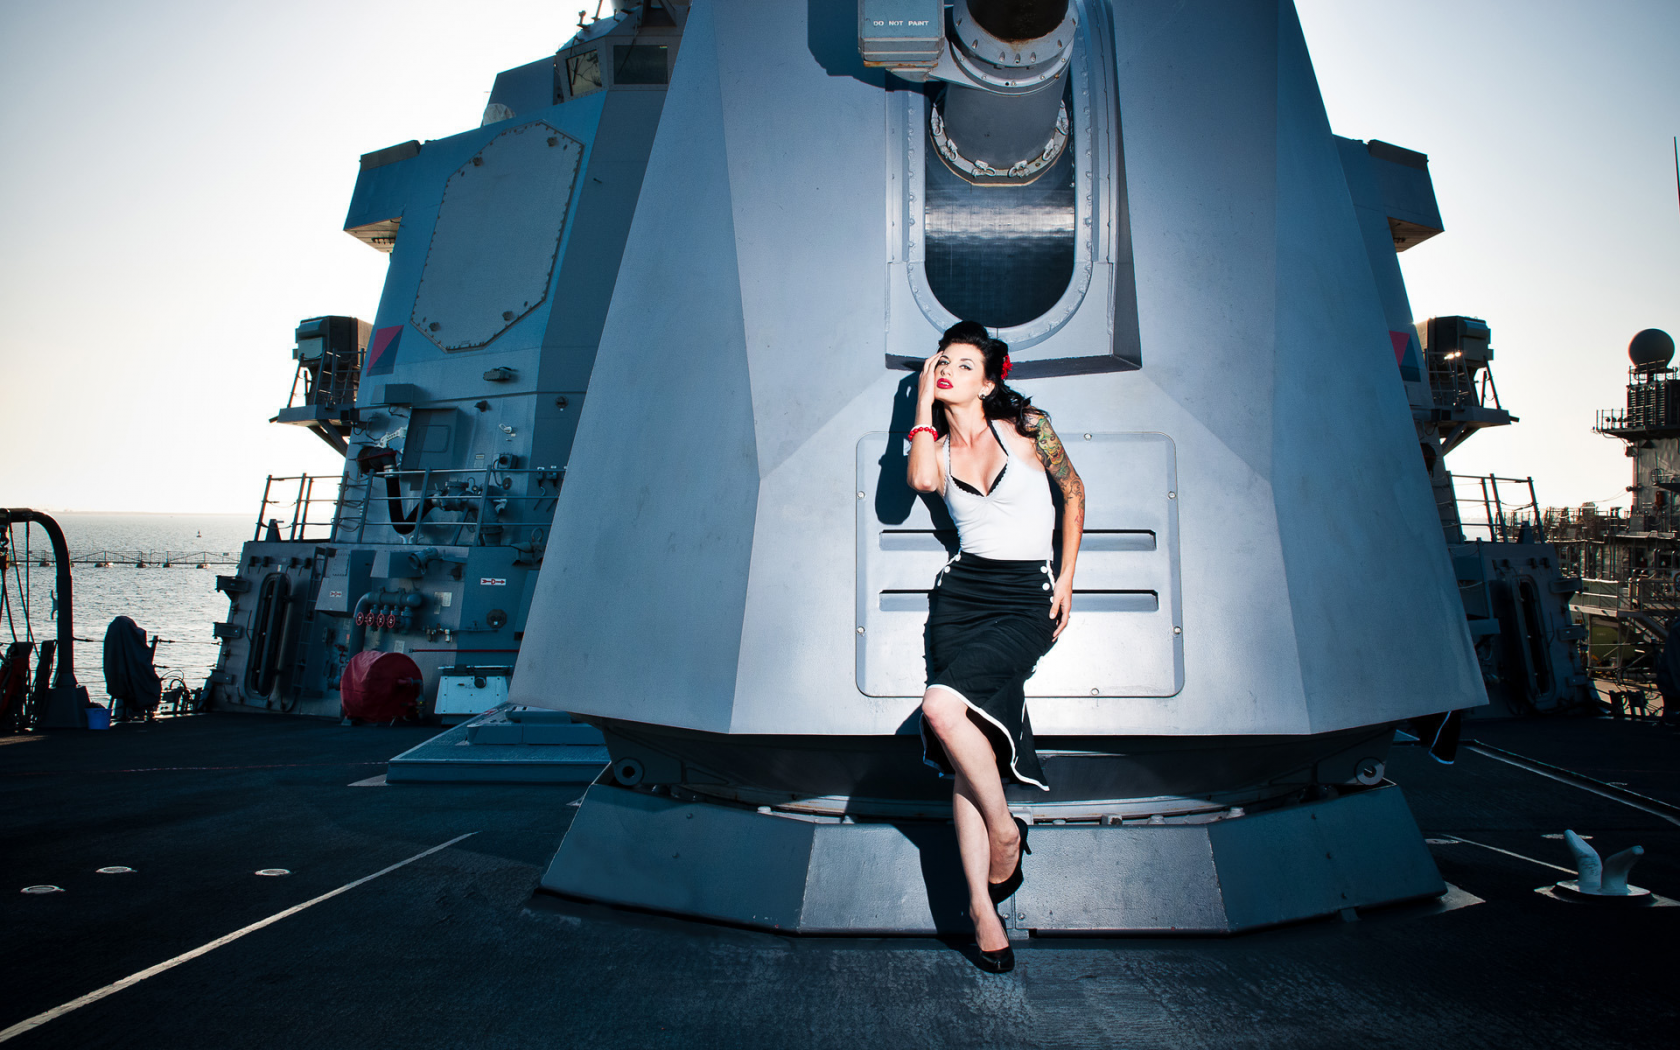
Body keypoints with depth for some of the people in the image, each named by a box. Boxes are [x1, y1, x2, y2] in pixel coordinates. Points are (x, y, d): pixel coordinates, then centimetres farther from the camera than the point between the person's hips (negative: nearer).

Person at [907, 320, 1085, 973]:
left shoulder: (1026, 427, 3)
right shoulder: (939, 445, 12)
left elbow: (1073, 489, 14)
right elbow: (921, 480, -12)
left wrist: (1067, 577, 8)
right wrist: (923, 401, -1)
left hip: (1025, 599, -3)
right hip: (961, 592, 4)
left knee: (943, 705, -27)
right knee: (967, 753, -9)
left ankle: (1004, 830, -4)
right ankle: (982, 909, -6)